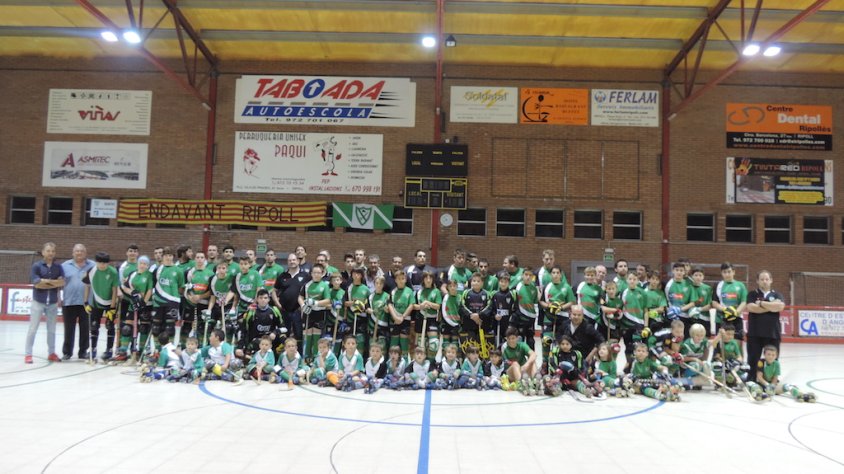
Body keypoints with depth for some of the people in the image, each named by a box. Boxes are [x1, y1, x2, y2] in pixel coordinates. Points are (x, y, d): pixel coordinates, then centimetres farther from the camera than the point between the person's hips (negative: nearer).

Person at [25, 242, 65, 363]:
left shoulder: (58, 267, 3)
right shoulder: (36, 266, -7)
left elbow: (62, 282, -7)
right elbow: (37, 284, -15)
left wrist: (47, 281, -15)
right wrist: (54, 283, -10)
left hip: (53, 302, 3)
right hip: (38, 302, -3)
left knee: (52, 329, 11)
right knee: (33, 329, 2)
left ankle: (51, 353, 20)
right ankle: (28, 354, 8)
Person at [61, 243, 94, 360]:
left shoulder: (93, 266, 5)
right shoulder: (65, 265, 7)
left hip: (86, 303, 0)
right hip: (69, 302, 0)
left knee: (85, 329, 4)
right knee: (69, 329, 6)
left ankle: (83, 352, 15)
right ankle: (67, 352, 16)